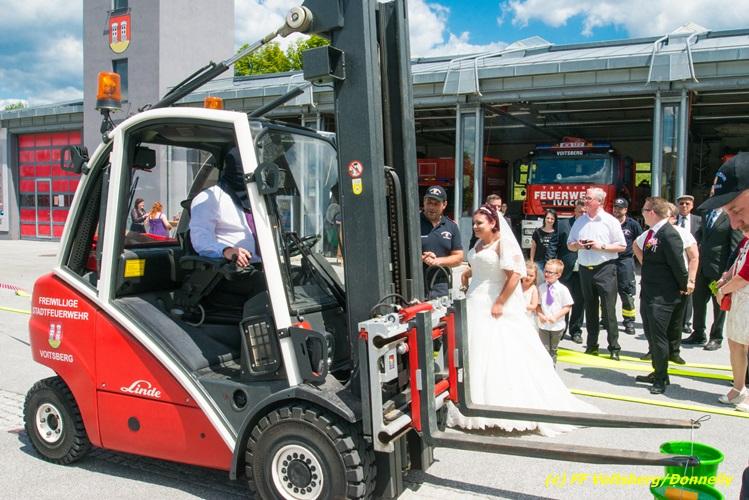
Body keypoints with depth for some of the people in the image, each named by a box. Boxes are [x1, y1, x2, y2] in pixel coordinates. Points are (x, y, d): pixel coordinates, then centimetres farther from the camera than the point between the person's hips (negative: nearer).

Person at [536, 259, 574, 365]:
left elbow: (567, 307, -9)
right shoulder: (541, 288, -1)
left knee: (553, 350, 14)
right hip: (543, 325, 2)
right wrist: (540, 314, -13)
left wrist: (556, 316, -18)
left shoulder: (562, 289, -10)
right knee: (545, 349, 0)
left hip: (557, 325, -1)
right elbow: (538, 304, 6)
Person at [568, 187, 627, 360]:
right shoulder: (580, 221, 12)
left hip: (605, 269, -5)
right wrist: (577, 245, -5)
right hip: (585, 269, 5)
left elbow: (622, 246, -4)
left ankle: (614, 347, 1)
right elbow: (569, 244, 17)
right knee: (590, 309, 11)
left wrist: (601, 246, -15)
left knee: (609, 309, -5)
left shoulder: (610, 221, -2)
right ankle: (592, 345, 19)